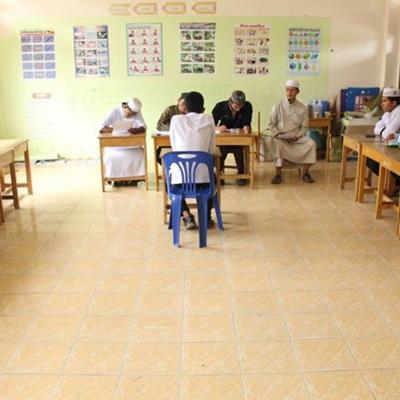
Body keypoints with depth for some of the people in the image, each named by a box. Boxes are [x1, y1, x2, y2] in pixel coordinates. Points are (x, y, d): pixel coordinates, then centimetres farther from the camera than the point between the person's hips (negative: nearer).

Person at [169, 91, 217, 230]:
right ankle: (206, 217, 28)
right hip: (203, 177, 1)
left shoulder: (176, 119, 5)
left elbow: (174, 148, 13)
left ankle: (186, 215, 16)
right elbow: (212, 150, 9)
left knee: (170, 180, 35)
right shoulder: (209, 119, 5)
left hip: (181, 177, -1)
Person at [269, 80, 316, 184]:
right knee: (276, 143, -36)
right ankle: (278, 174, -27)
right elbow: (272, 124, 1)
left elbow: (304, 127, 4)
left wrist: (297, 136, -13)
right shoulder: (278, 106, -1)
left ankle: (305, 172, -10)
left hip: (297, 137, 2)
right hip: (281, 137, -2)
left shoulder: (303, 108, 2)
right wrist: (278, 135, -15)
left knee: (311, 143, -24)